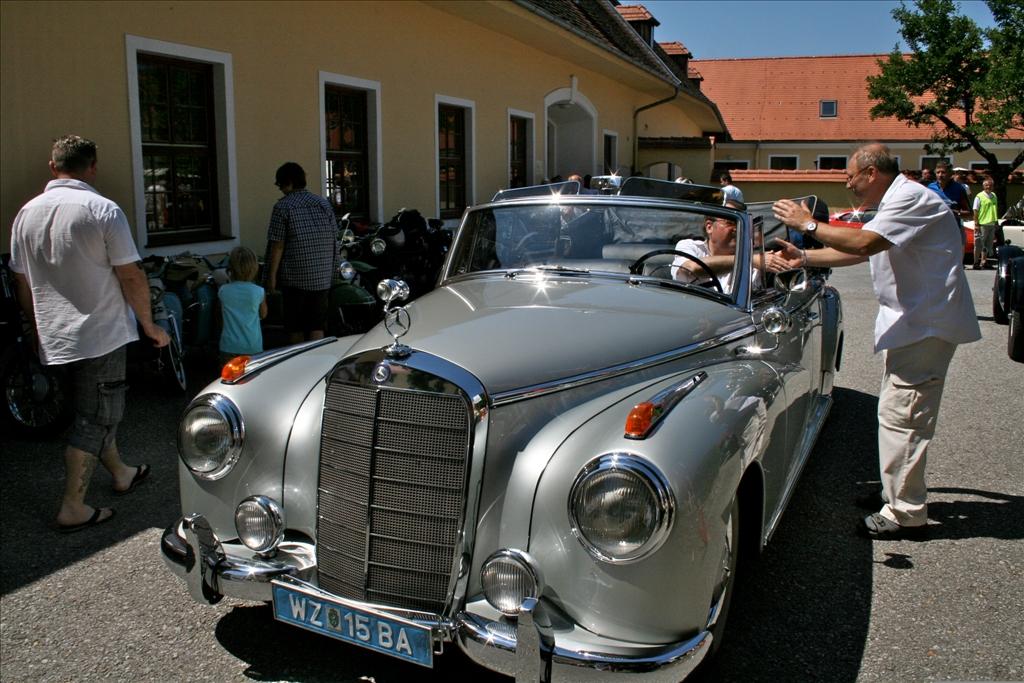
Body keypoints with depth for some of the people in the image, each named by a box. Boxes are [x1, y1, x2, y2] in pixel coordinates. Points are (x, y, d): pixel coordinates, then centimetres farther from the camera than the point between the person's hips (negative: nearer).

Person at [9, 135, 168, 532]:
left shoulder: (27, 213, 5)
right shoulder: (103, 210, -12)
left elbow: (22, 284, 11)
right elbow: (131, 277, -13)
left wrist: (38, 328, 23)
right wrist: (149, 325, -1)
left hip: (53, 337, 7)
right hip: (101, 333, -6)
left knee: (95, 409, 21)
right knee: (96, 418, 2)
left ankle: (121, 474, 37)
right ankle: (72, 508, 5)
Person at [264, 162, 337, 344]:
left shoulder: (283, 206, -7)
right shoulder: (323, 203, 7)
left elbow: (278, 245, -10)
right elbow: (334, 239, 10)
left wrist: (272, 275, -4)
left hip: (294, 276, -4)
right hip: (322, 277, 4)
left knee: (295, 328, 8)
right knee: (317, 326, 6)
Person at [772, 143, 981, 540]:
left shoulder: (911, 199, -16)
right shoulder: (897, 202, 18)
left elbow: (864, 242, -28)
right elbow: (859, 252, 21)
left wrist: (807, 224, -18)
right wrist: (805, 258, 14)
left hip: (926, 324, -11)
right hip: (915, 321, 11)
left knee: (900, 414, -10)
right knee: (899, 411, 17)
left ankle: (906, 514, -5)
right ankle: (898, 493, 28)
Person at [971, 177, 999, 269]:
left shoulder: (994, 196, 13)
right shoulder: (979, 196, -7)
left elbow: (996, 209, 21)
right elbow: (975, 211, -9)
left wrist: (996, 222, 18)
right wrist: (976, 224, -15)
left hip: (992, 224, 7)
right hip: (982, 224, -7)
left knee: (988, 244, 11)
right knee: (979, 244, -3)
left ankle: (984, 261, 18)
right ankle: (976, 263, 2)